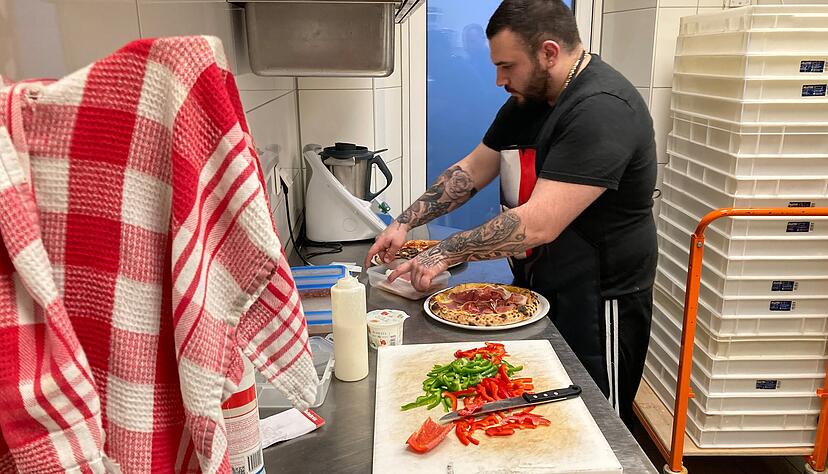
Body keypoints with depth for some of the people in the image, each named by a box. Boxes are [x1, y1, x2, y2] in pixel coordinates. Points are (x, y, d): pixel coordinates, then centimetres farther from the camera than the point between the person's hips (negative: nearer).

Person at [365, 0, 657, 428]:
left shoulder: (603, 110, -25)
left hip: (597, 302, -8)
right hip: (536, 288, 8)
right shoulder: (527, 100, 6)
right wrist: (405, 223, 1)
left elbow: (539, 225, -31)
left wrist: (444, 253, -24)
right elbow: (472, 170, 10)